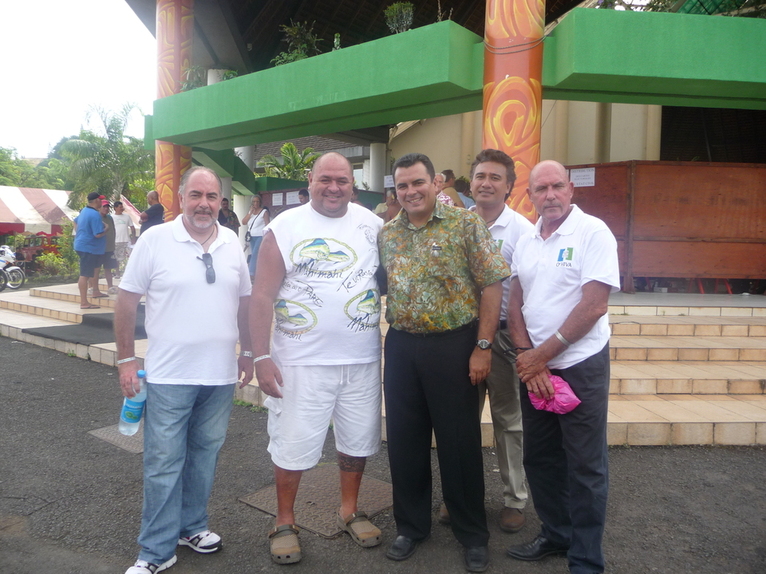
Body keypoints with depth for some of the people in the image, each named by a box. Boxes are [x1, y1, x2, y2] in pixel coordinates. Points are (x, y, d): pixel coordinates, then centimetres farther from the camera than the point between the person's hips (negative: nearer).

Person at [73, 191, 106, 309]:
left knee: (90, 271, 22)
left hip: (81, 245, 11)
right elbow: (98, 234, -24)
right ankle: (84, 303, -8)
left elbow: (76, 222, 29)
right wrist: (106, 229, -7)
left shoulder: (84, 210, 12)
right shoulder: (95, 214, -20)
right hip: (89, 247, -11)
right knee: (85, 275, -9)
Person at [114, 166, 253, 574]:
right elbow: (126, 302, -4)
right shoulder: (155, 240, -7)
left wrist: (247, 351, 13)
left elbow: (243, 301, 13)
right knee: (163, 463, 4)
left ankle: (192, 526, 35)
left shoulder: (232, 243, 5)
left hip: (220, 374, 4)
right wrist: (126, 360, -5)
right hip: (169, 375, -4)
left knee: (205, 455, 16)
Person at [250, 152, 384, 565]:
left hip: (363, 360, 4)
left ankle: (349, 511, 38)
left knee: (358, 439, 16)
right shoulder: (285, 228, -5)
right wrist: (261, 357, -11)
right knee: (293, 444, 6)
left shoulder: (371, 225, 5)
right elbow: (262, 297, -6)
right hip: (301, 361, -3)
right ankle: (284, 522, 28)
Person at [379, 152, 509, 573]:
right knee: (404, 440, 12)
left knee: (460, 442, 6)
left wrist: (482, 347, -13)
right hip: (401, 347, 4)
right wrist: (392, 340, 7)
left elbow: (492, 285, -8)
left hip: (454, 345, -4)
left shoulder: (466, 224, -6)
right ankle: (411, 526, 31)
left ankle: (473, 534, 25)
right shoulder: (386, 234, 8)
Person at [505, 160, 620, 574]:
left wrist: (541, 355, -13)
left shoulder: (593, 232, -10)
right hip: (533, 367, 6)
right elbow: (515, 305, 9)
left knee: (585, 466, 4)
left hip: (580, 365, -6)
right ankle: (556, 533, 35)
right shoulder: (525, 242, 9)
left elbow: (594, 306, -17)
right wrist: (527, 356, -6)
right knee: (540, 457, 16)